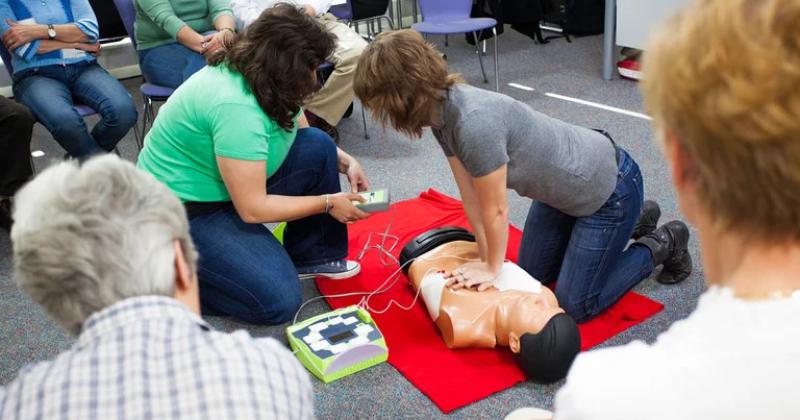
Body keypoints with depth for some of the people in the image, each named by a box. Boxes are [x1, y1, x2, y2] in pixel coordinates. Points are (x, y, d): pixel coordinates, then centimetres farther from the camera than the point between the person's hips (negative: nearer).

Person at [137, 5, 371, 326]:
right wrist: (328, 202, -17)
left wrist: (346, 162, -2)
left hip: (227, 186, 9)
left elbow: (303, 133, 15)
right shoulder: (236, 107, -32)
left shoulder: (268, 80, -5)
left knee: (319, 147, -3)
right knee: (278, 300, -18)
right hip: (183, 210, -9)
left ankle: (311, 256, 11)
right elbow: (252, 209, -27)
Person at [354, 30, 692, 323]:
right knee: (532, 276, 20)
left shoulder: (474, 123, -38)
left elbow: (495, 209, -24)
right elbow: (471, 197, -3)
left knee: (575, 305, 0)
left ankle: (662, 244, 18)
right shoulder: (442, 113, -11)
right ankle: (630, 222, 33)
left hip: (610, 187, -8)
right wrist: (487, 258, -2)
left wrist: (493, 267, -9)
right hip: (563, 187, 8)